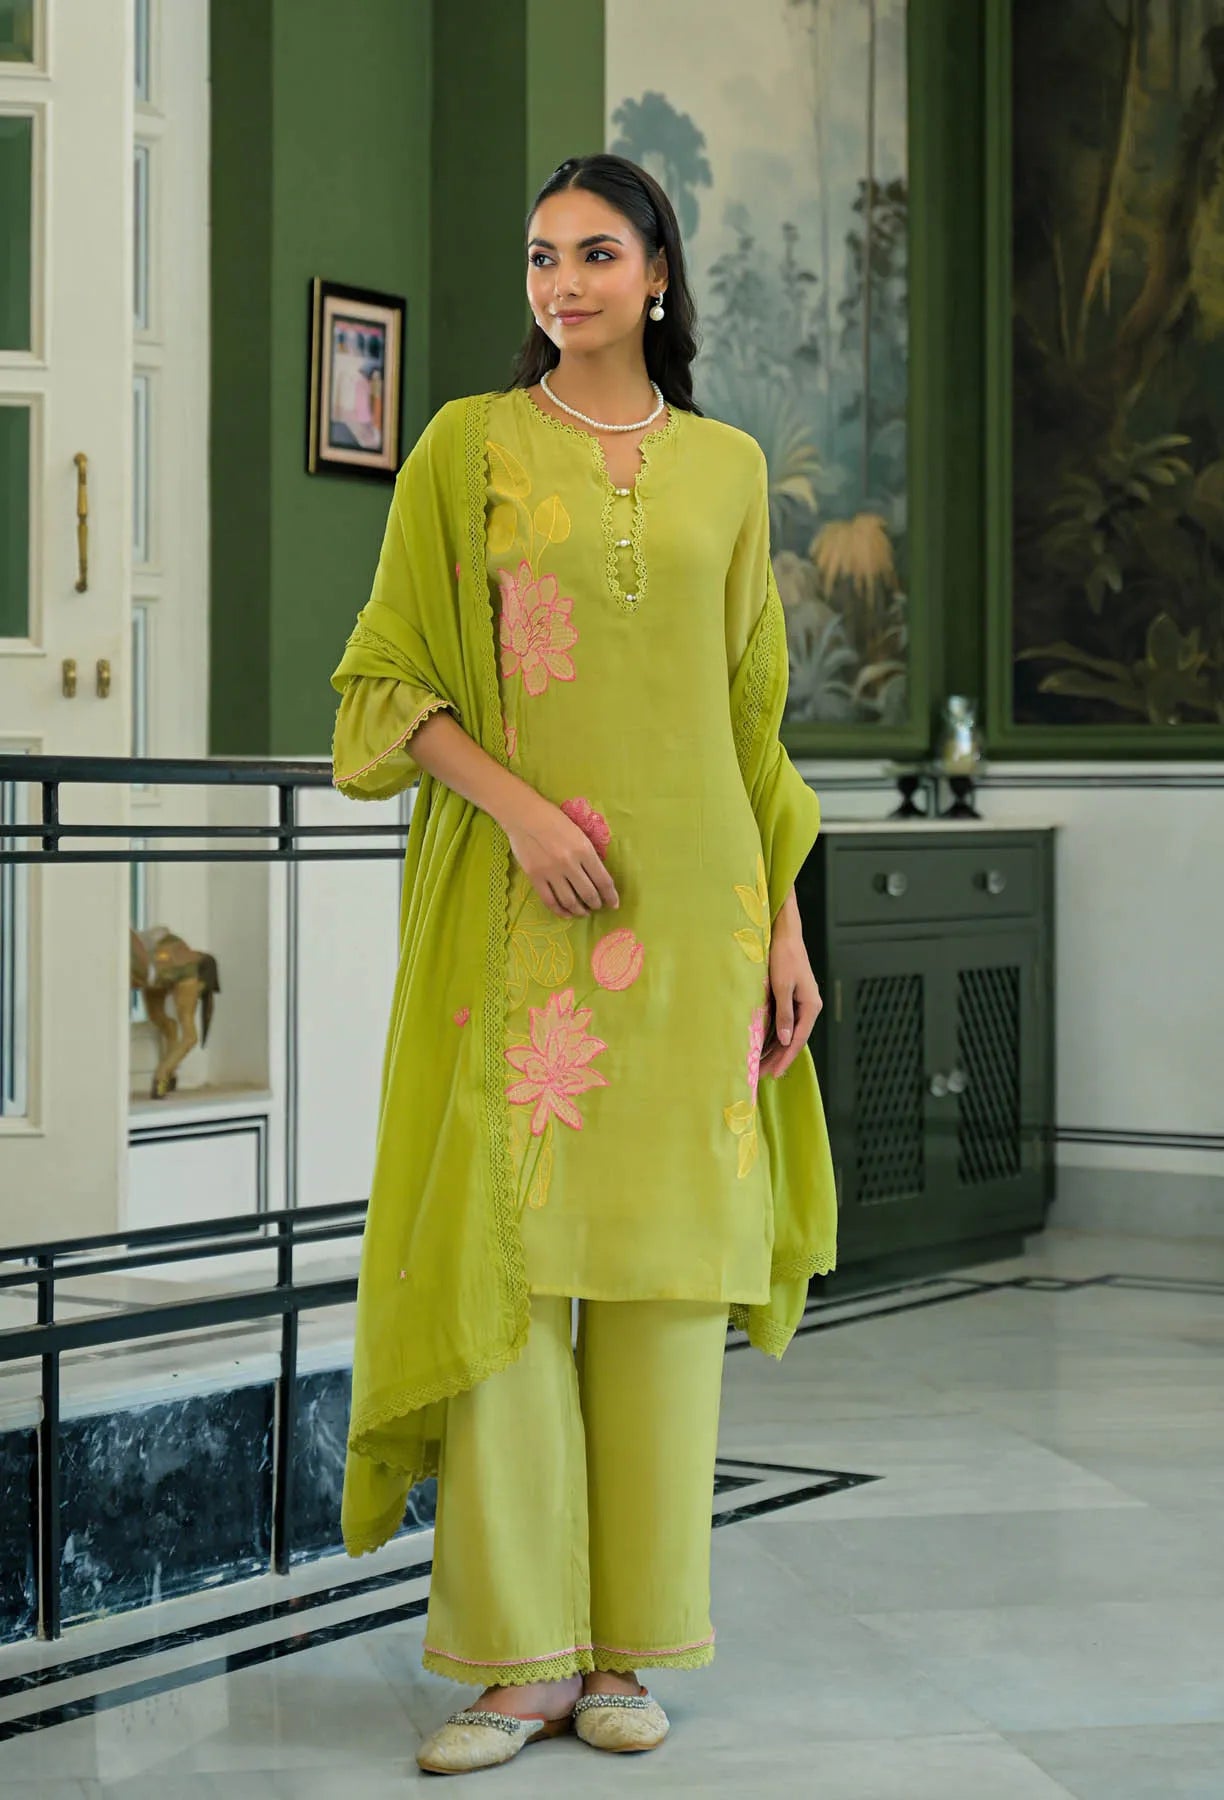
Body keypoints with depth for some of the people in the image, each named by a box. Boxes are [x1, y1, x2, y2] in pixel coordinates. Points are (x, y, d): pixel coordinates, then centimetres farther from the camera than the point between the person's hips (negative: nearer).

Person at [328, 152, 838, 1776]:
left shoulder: (726, 467, 11)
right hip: (516, 908, -2)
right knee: (507, 1241, -6)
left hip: (687, 905, 2)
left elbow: (754, 710, 13)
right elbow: (387, 680, 1)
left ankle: (633, 1640, 11)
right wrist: (520, 806, -14)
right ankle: (523, 1648, 2)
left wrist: (785, 921, 6)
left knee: (663, 1246, 2)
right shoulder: (467, 446, 4)